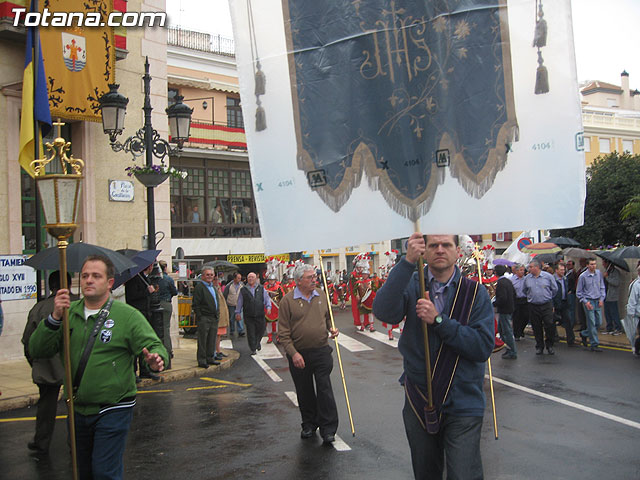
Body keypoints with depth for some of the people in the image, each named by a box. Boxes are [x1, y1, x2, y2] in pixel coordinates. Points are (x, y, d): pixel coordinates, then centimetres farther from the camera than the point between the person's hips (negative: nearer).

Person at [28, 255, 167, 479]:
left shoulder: (128, 315, -9)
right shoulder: (69, 313, 2)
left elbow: (155, 346, -12)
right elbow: (37, 350, -4)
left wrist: (156, 359, -36)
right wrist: (55, 318, -19)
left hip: (113, 411, -5)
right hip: (77, 409, 5)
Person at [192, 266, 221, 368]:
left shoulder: (213, 287, 17)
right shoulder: (199, 287, -8)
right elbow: (195, 304, -11)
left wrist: (217, 315, 15)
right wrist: (199, 317, -15)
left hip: (214, 318, 8)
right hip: (204, 318, -8)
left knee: (212, 339, 12)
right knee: (202, 340, -2)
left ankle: (210, 358, 21)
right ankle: (201, 361, 4)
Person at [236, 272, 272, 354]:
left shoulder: (261, 289, 7)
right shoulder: (243, 290, 6)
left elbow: (267, 299, 10)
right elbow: (239, 302, 11)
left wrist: (268, 307, -5)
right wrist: (238, 312, 9)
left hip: (260, 315, 1)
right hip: (248, 316, -1)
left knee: (260, 330, 7)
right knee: (251, 333, -2)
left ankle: (257, 343, 36)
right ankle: (253, 349, 9)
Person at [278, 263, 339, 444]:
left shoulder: (321, 296, 5)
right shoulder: (288, 300, -7)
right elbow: (284, 333, -7)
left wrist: (332, 329, 0)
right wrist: (293, 353, -14)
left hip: (322, 351, 1)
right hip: (299, 354, -1)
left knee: (325, 389, -2)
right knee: (304, 392, 11)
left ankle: (328, 430, 6)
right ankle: (309, 425, 30)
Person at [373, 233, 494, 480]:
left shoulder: (475, 293, -4)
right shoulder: (412, 284, -2)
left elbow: (483, 347, -15)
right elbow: (384, 311, -24)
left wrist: (438, 320, -23)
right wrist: (407, 262, -32)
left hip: (462, 405, -2)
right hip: (418, 401, 2)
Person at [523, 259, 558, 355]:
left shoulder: (548, 276, -3)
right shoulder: (527, 278, 3)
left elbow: (554, 289, 9)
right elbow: (524, 290, 20)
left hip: (547, 305, -2)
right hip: (533, 306, 2)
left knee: (549, 325, -3)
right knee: (536, 327, 6)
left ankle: (549, 346, 13)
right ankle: (539, 346, 17)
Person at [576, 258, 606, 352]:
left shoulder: (599, 273, 4)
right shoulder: (583, 276, -7)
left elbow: (602, 287, 12)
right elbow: (579, 292, -1)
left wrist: (602, 299, 1)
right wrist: (585, 302, -10)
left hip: (598, 301, 5)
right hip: (588, 301, -4)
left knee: (599, 322, 6)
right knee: (592, 323, -5)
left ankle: (584, 334, 29)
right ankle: (594, 344, 1)